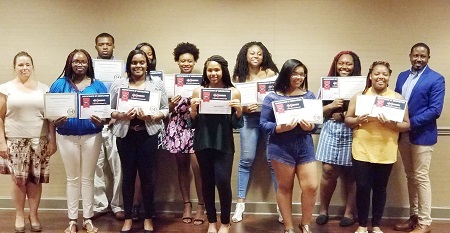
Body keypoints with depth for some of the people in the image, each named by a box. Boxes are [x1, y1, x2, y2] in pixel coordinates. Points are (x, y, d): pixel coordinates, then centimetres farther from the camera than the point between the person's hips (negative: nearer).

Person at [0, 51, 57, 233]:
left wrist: (53, 140, 2)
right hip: (15, 141, -1)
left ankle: (33, 215, 18)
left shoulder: (43, 88, 8)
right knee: (18, 179, 3)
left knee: (35, 179, 4)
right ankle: (19, 215, 19)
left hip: (39, 141, 1)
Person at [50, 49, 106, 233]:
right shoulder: (60, 84, 3)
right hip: (67, 137, 0)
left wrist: (101, 121, -19)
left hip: (91, 136, 0)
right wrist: (55, 121, -20)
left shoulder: (97, 85, 4)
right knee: (72, 179, 9)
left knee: (88, 178, 9)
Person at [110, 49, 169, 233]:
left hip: (148, 135, -1)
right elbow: (110, 109, 5)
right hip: (125, 135, 1)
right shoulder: (119, 84, 5)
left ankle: (148, 218, 19)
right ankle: (128, 217, 21)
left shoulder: (157, 83, 2)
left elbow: (165, 109, 1)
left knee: (147, 176, 5)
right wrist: (122, 116, -14)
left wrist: (150, 117, -15)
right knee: (128, 175, 7)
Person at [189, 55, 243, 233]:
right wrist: (193, 109, -13)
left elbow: (236, 125, 2)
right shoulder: (198, 91, 4)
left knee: (223, 181, -8)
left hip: (224, 144, -2)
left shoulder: (233, 92, 1)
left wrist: (239, 110, -16)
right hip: (203, 143, 2)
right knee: (207, 182, 8)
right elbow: (193, 124, 5)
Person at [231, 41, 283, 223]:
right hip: (249, 120, 1)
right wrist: (244, 108, -14)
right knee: (246, 160, -1)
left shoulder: (270, 73, 3)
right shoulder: (239, 77, 8)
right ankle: (240, 203, 9)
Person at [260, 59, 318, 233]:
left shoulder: (309, 96, 7)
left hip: (305, 145, 3)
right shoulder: (272, 97, -3)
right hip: (281, 147, -3)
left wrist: (310, 127, -13)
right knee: (284, 187, 8)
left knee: (311, 186, 0)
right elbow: (263, 124, -6)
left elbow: (316, 122, 9)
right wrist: (281, 128, -22)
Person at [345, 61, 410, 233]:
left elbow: (407, 125, 1)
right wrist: (357, 120, -14)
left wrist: (391, 124, -18)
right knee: (362, 187, 1)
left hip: (385, 152, 0)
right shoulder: (359, 96, 4)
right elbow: (347, 120, 7)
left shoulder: (397, 98, 2)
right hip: (362, 150, 0)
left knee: (380, 188, 9)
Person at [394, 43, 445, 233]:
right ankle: (413, 217, 24)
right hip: (403, 134, 6)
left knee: (421, 178, -1)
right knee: (410, 177, 13)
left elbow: (435, 110, -15)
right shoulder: (402, 76, 11)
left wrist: (411, 123, -20)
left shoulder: (436, 79, -8)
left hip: (422, 135, -6)